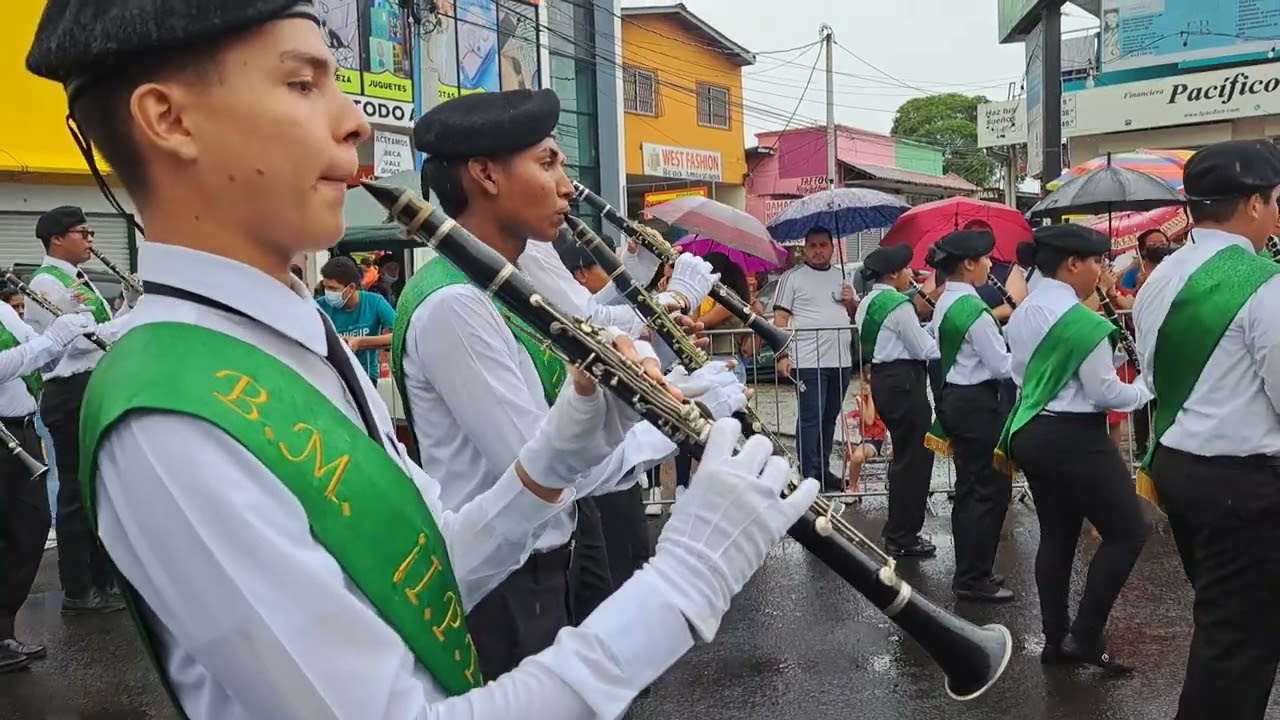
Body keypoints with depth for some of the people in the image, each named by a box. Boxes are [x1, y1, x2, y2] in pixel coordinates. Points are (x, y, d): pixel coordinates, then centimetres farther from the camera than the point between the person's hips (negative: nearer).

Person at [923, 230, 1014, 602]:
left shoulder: (945, 304, 9)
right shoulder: (973, 308, -19)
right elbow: (1002, 367, -16)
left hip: (954, 397, 9)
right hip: (978, 403, -9)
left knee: (969, 486, 15)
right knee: (992, 489, -1)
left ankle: (968, 571, 25)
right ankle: (974, 579, 5)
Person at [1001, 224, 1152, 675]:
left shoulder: (1022, 314, 10)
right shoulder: (1082, 320, -18)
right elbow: (1104, 393, -15)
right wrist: (1145, 389, 1)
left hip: (1031, 431, 9)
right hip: (1074, 439, -9)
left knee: (1056, 535, 15)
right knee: (1127, 532, 3)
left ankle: (1056, 638, 21)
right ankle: (1085, 636, 2)